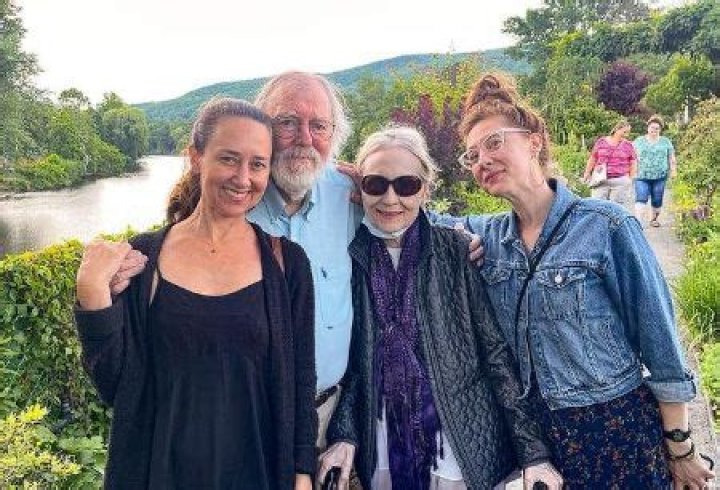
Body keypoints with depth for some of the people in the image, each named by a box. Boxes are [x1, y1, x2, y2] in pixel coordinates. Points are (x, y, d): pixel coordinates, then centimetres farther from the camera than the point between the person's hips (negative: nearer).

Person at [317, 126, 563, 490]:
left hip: (465, 448, -1)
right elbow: (352, 361, 4)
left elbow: (494, 349, -7)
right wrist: (343, 436, -6)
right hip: (383, 454, 2)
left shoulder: (455, 250, -9)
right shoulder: (350, 258, -4)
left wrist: (533, 450, -9)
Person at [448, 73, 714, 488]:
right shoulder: (489, 236, -1)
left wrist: (680, 450, -6)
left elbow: (660, 346, -10)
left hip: (618, 427, -4)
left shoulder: (605, 226, -15)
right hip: (537, 433, 4)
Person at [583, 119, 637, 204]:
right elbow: (593, 158, 13)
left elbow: (633, 163, 11)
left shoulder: (628, 145, 7)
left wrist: (630, 179, 4)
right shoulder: (601, 141, 7)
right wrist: (587, 173, 11)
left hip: (620, 182, 0)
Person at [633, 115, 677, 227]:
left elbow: (671, 158, 13)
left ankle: (654, 219, 27)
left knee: (657, 200, 7)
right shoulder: (639, 141, 10)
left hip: (659, 176, 2)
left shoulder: (666, 142, 12)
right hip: (642, 176, -2)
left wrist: (673, 170, 1)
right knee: (640, 199, -15)